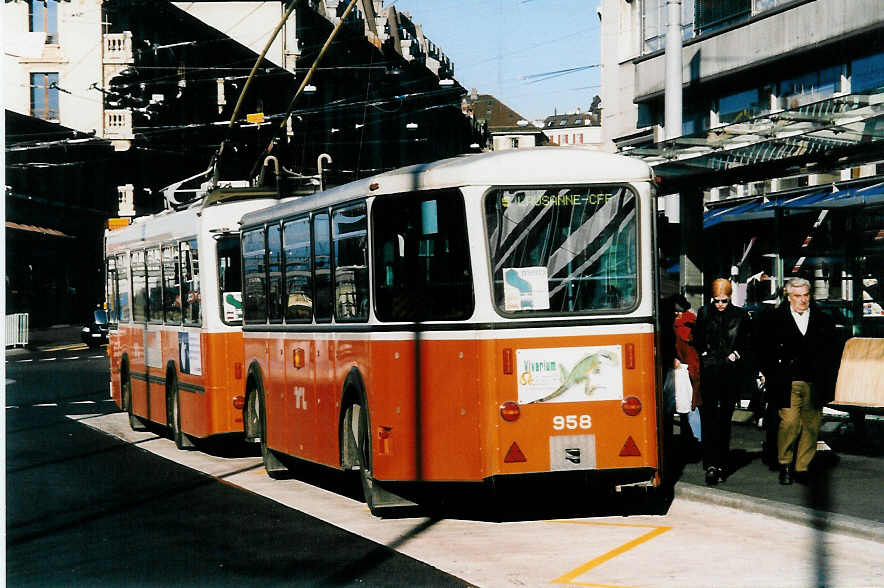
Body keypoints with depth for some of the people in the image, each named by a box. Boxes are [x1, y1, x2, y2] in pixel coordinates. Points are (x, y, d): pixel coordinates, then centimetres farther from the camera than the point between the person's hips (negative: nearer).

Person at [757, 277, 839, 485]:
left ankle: (802, 467, 12)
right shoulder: (774, 320, 4)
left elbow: (833, 353, 13)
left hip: (815, 384, 3)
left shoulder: (824, 321, 10)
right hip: (788, 384, -2)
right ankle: (785, 465, 5)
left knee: (811, 425, 2)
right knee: (789, 422, -11)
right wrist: (770, 376, -1)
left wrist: (828, 381, 6)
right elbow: (765, 351, 6)